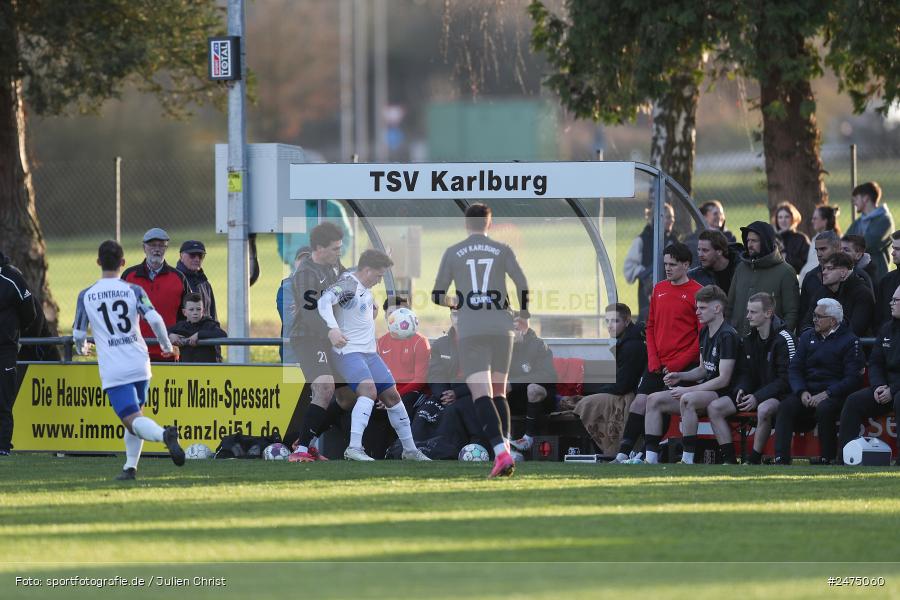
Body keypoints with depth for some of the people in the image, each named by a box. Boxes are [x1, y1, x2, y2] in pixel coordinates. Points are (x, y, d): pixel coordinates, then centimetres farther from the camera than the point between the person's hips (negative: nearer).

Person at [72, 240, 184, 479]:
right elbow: (155, 319, -10)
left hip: (112, 370, -3)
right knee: (135, 413, 22)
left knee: (133, 420, -11)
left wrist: (81, 348, 33)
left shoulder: (86, 296, 2)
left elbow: (79, 334, 9)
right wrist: (166, 345, 8)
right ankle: (131, 466, 18)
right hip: (139, 364, 3)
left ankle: (163, 434, -40)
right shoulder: (134, 290, 1)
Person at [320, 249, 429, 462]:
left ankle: (410, 451, 24)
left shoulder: (365, 287, 13)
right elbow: (324, 300, -34)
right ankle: (354, 448, -39)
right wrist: (333, 328, -44)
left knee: (392, 396, 12)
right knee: (369, 390, -30)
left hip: (369, 352, 10)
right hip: (349, 351, -10)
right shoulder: (348, 284, -16)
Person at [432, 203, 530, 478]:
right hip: (501, 328, 2)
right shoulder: (503, 251, 7)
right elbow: (523, 285, -4)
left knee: (481, 395, -10)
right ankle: (505, 449, 7)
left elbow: (437, 296, 10)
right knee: (499, 391, 18)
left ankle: (501, 452, -30)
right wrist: (524, 313, 15)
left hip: (471, 332, -2)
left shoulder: (452, 253, 7)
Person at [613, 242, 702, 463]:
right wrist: (653, 360, 3)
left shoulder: (696, 292, -5)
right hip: (657, 366, 5)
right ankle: (623, 454, -3)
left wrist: (677, 364, -11)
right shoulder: (659, 289, 13)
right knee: (639, 402, -3)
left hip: (682, 368, -5)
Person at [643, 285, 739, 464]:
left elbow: (723, 379, -20)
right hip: (705, 388, 9)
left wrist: (687, 390, -18)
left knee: (687, 400, -38)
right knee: (654, 400, -4)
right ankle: (651, 458, -10)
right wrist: (680, 376, 3)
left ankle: (688, 460, -34)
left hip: (722, 393, -9)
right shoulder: (705, 333, 14)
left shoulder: (727, 335, -15)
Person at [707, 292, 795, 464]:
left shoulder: (783, 339, -12)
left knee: (764, 409, -41)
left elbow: (786, 379, -16)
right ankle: (729, 460, -11)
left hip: (777, 395, -8)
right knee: (714, 408, -9)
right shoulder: (749, 339, 11)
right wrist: (741, 389, -6)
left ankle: (754, 461, -28)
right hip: (755, 392, 8)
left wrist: (757, 397, -22)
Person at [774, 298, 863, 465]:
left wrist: (826, 394, -18)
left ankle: (827, 458, -23)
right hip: (807, 390, 4)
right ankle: (781, 459, -31)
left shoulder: (850, 341, 0)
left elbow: (853, 378, -8)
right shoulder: (807, 337, 17)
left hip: (834, 394, -4)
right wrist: (802, 392, -9)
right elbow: (794, 369, 10)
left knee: (824, 409, -37)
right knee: (785, 407, -25)